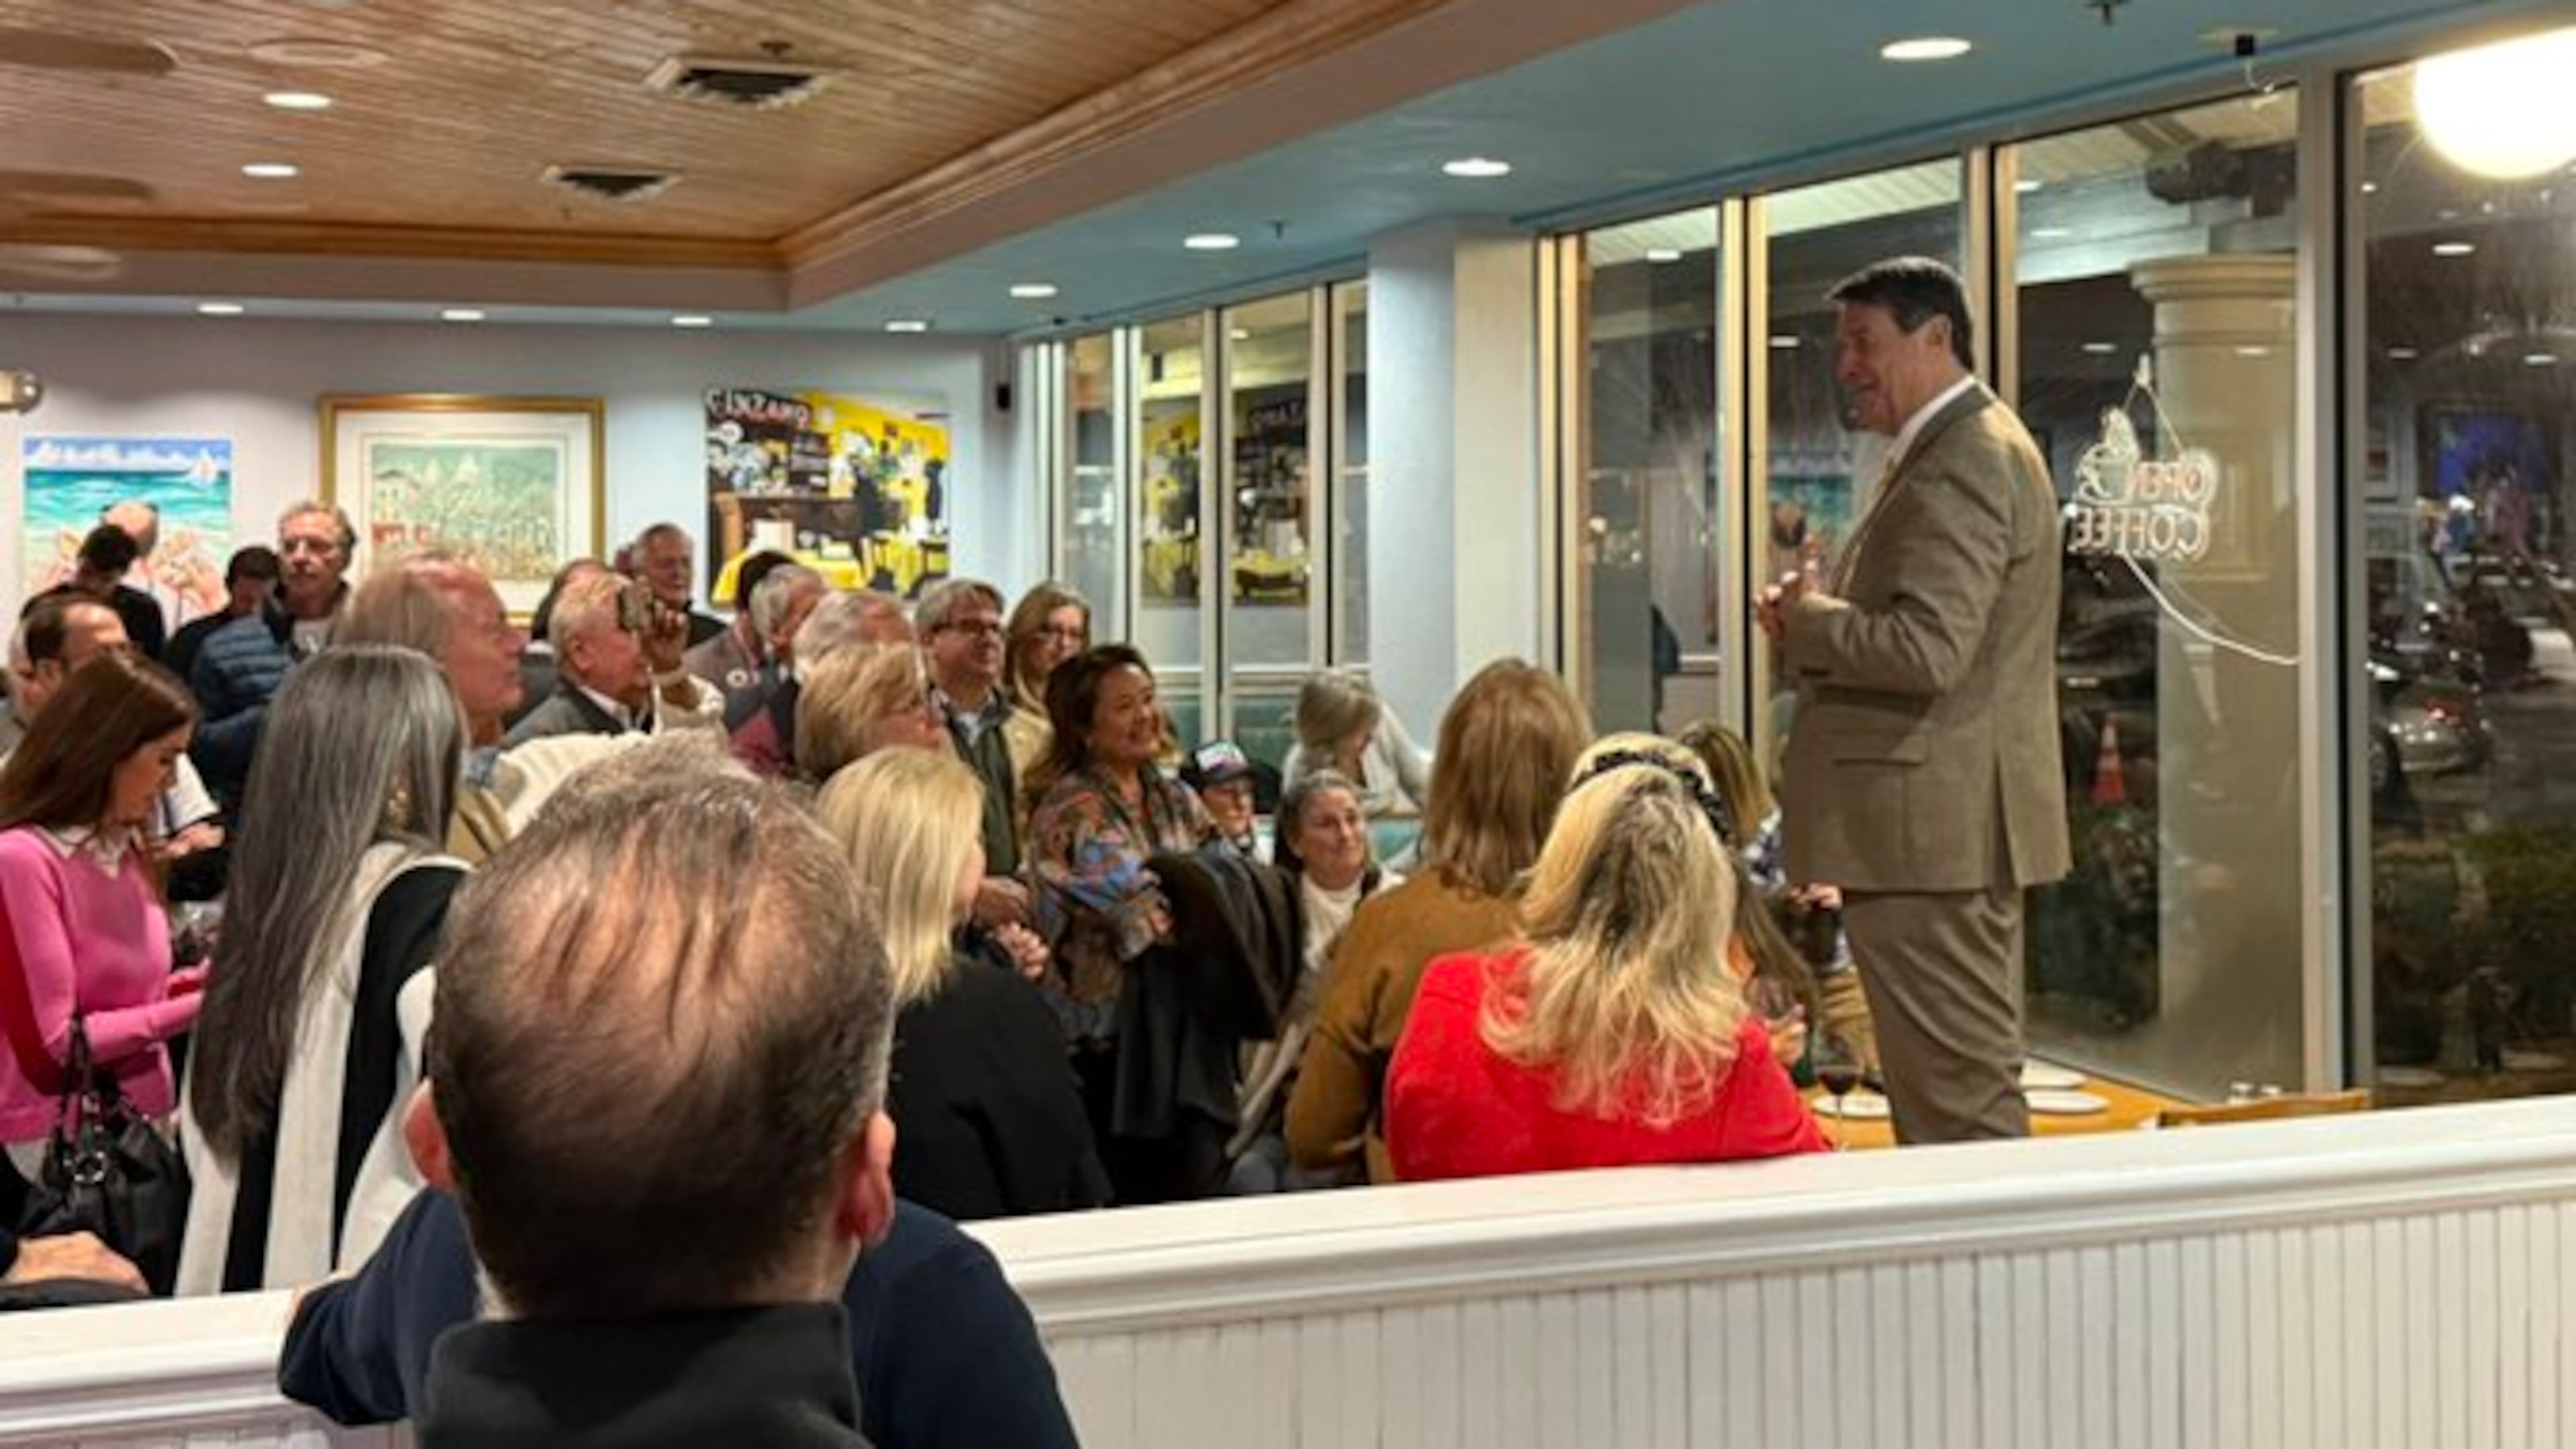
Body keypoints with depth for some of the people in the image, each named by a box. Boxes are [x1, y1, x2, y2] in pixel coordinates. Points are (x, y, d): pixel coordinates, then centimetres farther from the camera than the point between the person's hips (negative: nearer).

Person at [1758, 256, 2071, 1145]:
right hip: (1946, 826, 11)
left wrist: (1809, 618, -10)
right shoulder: (1964, 449, 19)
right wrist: (1812, 627, 6)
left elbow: (1928, 650, -26)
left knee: (1959, 1090, -7)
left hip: (1932, 827, -11)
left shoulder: (1965, 463, -16)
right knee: (1959, 1081, 17)